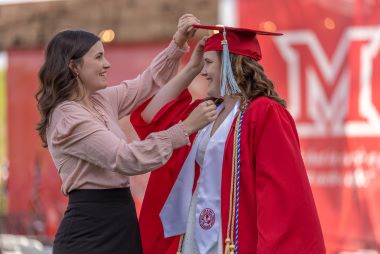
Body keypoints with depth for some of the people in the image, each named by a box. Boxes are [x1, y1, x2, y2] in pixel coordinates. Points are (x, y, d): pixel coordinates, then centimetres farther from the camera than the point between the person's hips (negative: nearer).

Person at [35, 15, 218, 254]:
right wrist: (186, 128, -22)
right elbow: (127, 158, -23)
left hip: (119, 225, 9)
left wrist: (178, 43, 9)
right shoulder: (67, 118, -16)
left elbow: (148, 83, 24)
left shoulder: (100, 101, 10)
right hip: (91, 232, -9)